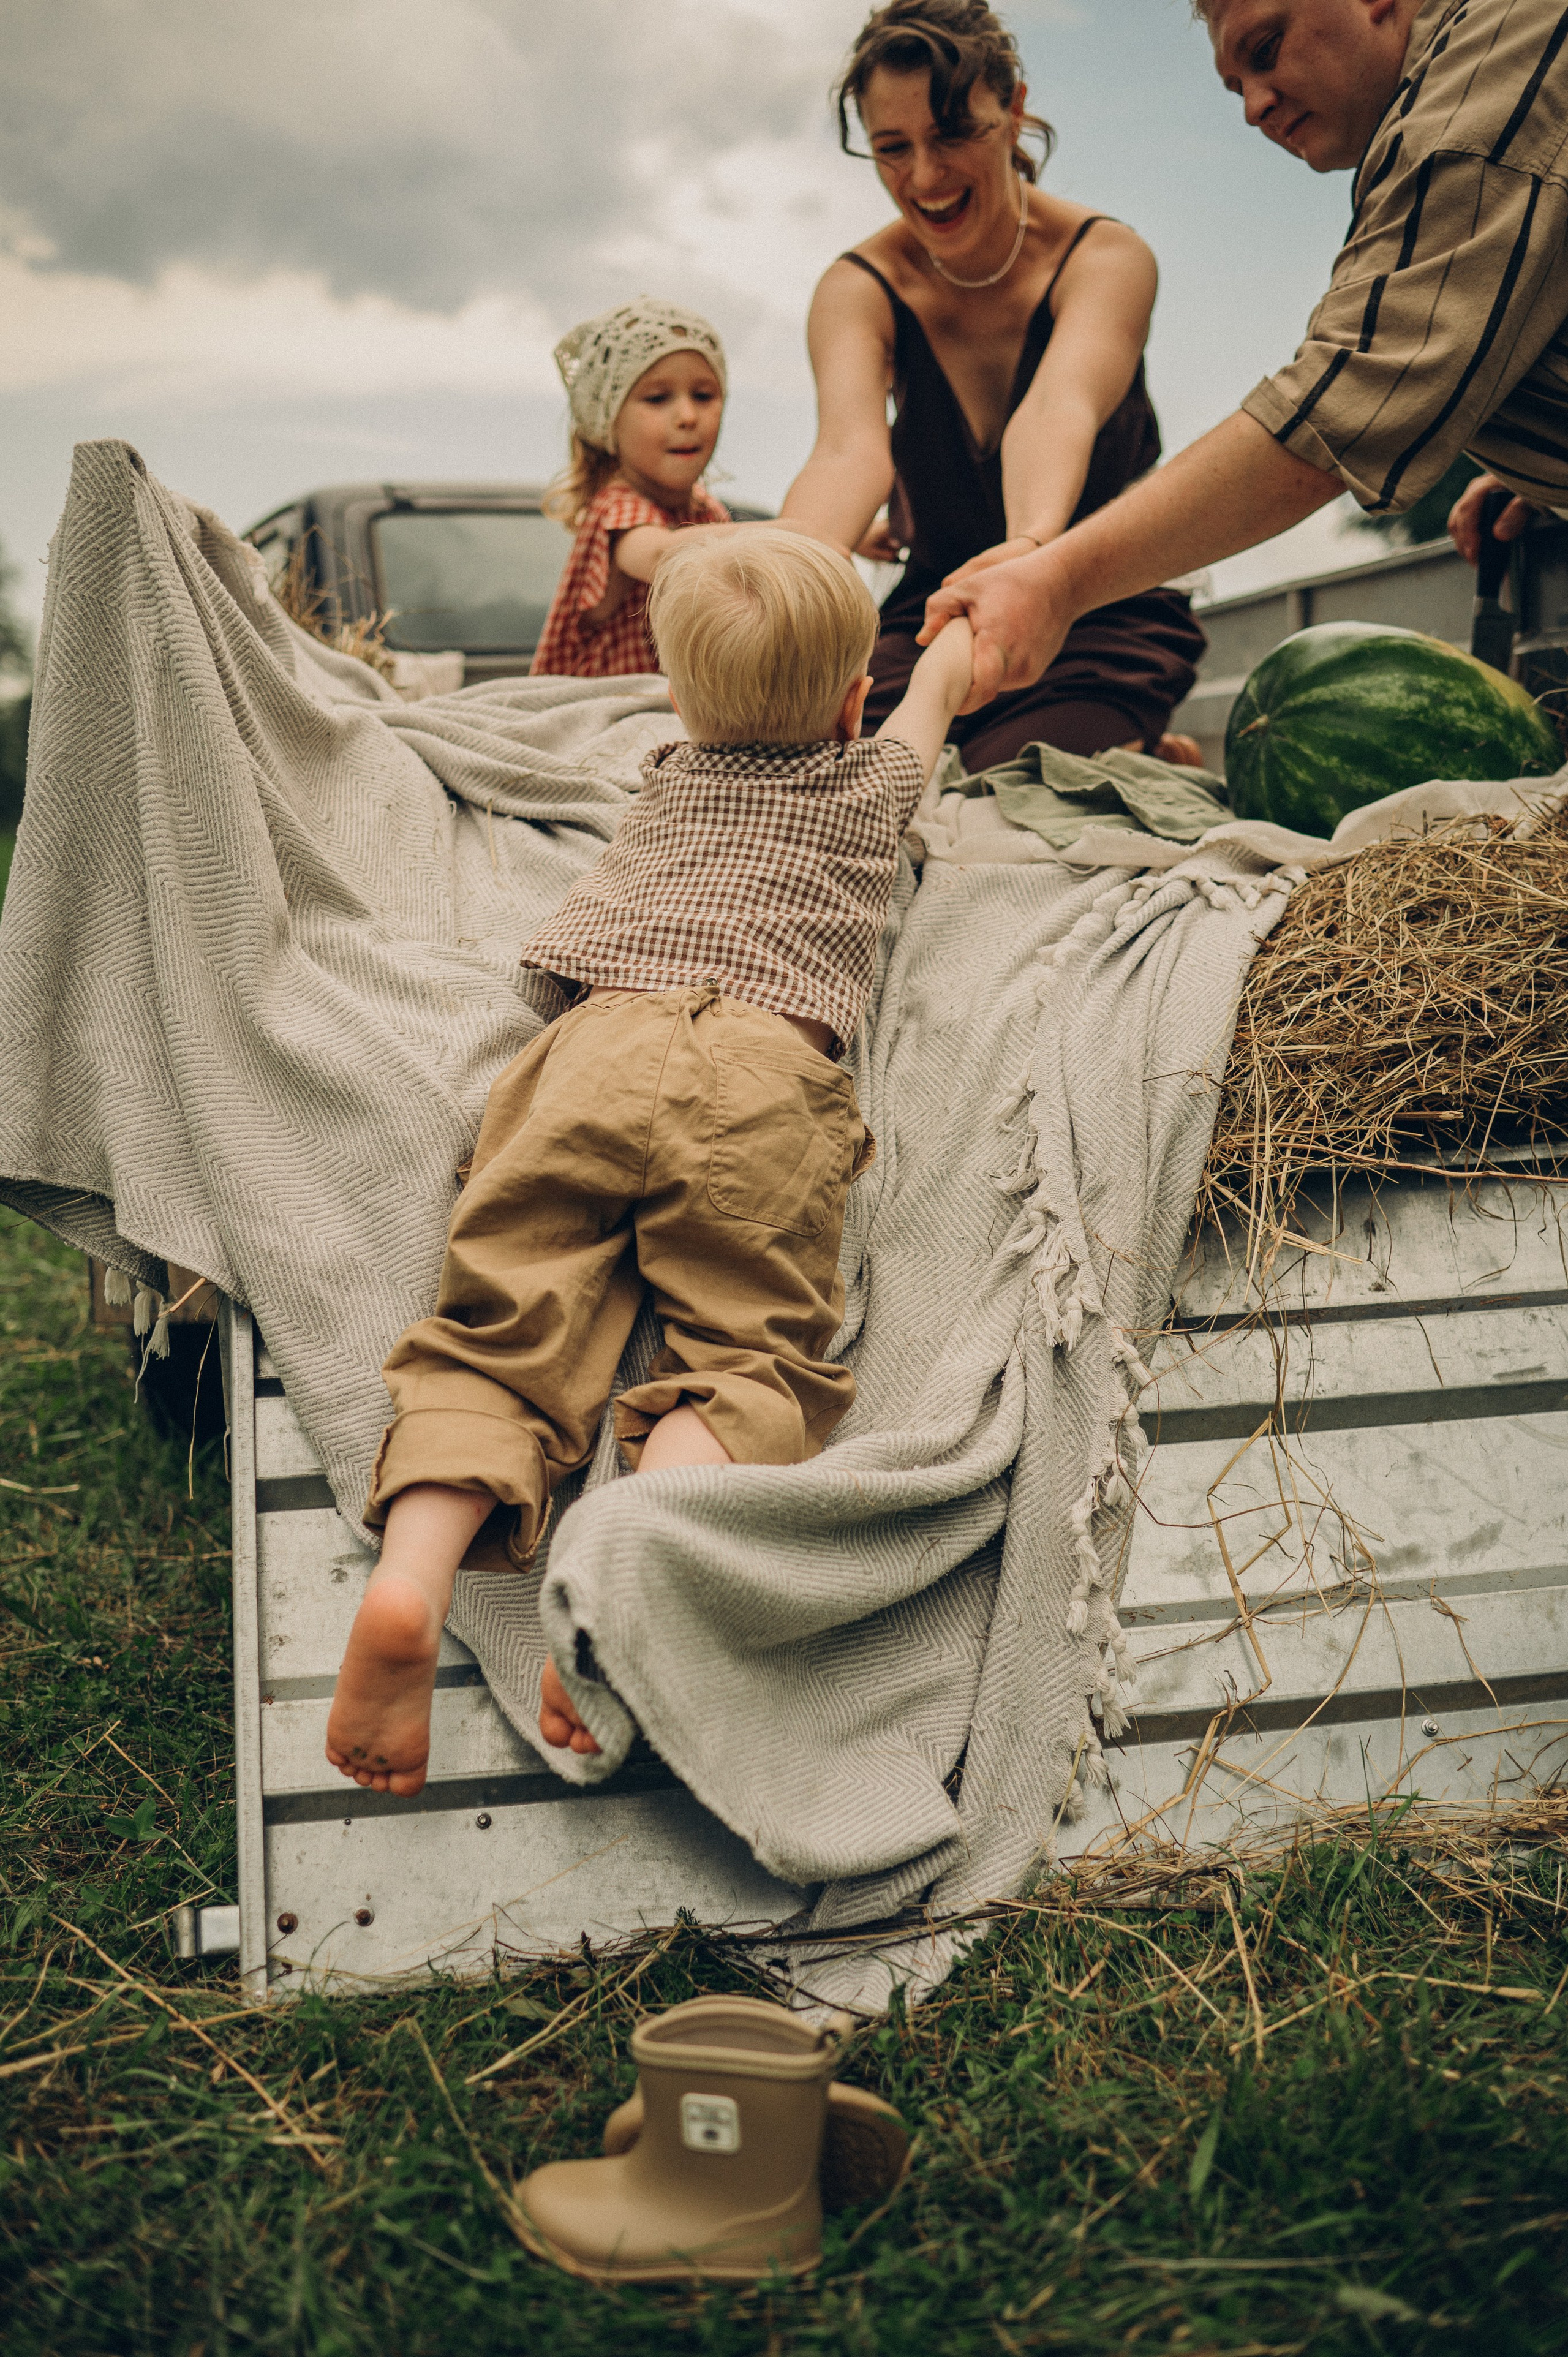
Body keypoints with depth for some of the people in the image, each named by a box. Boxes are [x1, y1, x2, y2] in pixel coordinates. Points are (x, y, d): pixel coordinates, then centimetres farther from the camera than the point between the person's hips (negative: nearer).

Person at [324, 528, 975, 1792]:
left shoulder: (673, 775, 34)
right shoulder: (873, 777, 29)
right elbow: (936, 692, 53)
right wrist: (962, 632, 75)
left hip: (603, 1037, 3)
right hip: (767, 1071, -2)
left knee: (503, 1334, -5)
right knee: (750, 1352, -7)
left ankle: (413, 1572, -31)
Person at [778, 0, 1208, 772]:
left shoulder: (1106, 258, -13)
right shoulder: (859, 289, -8)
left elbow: (1060, 409, -36)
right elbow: (849, 447, -30)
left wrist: (1034, 549, -61)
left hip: (1102, 613, -4)